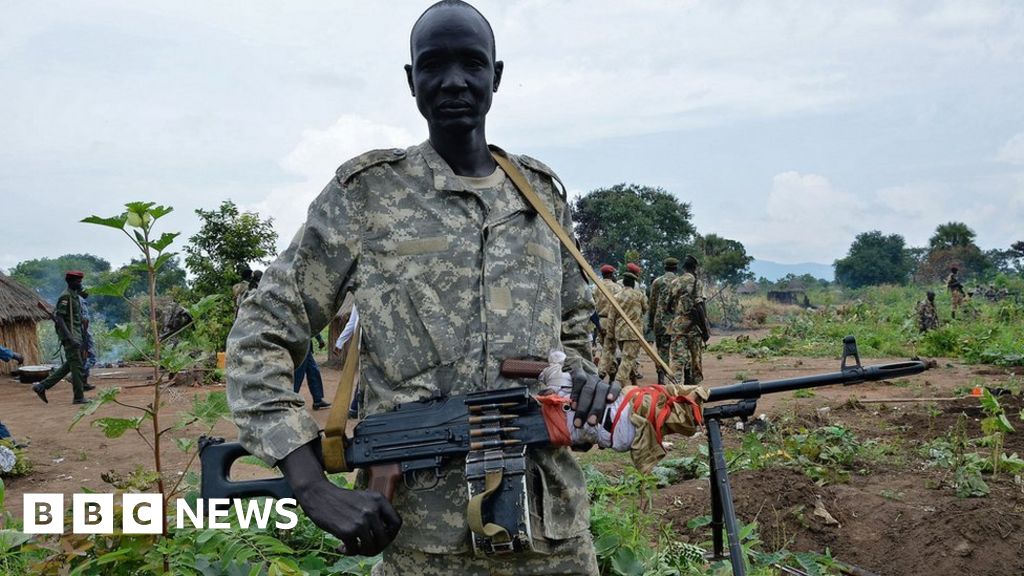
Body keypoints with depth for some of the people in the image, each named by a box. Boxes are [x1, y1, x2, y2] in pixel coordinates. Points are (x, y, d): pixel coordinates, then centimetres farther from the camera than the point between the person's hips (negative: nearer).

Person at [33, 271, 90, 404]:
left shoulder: (75, 296, 16)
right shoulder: (66, 297, -13)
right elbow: (59, 318, -20)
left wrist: (81, 340, 23)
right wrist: (70, 338, -26)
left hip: (76, 337, 10)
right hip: (70, 336, -10)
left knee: (69, 365, 12)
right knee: (76, 365, -5)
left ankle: (41, 387, 16)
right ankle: (79, 397, 0)